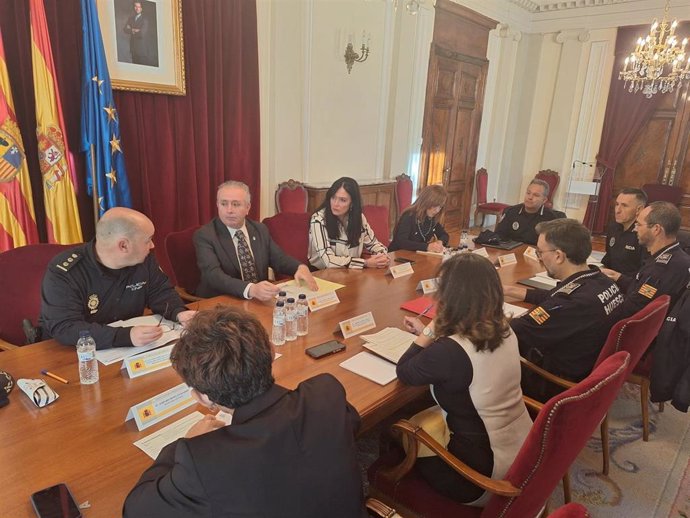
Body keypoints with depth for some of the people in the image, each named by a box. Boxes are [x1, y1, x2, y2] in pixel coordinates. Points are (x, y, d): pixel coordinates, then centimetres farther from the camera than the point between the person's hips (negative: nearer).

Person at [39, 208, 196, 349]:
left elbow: (161, 292, 6)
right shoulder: (64, 273, -20)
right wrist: (126, 336, -41)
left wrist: (179, 312, -16)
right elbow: (64, 328, -28)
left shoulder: (144, 260, -5)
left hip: (130, 350, 3)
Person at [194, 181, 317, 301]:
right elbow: (214, 275, -23)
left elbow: (280, 259, 10)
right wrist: (251, 289, -38)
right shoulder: (204, 235, -9)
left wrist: (301, 268, -12)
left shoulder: (260, 229, 6)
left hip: (260, 300, 3)